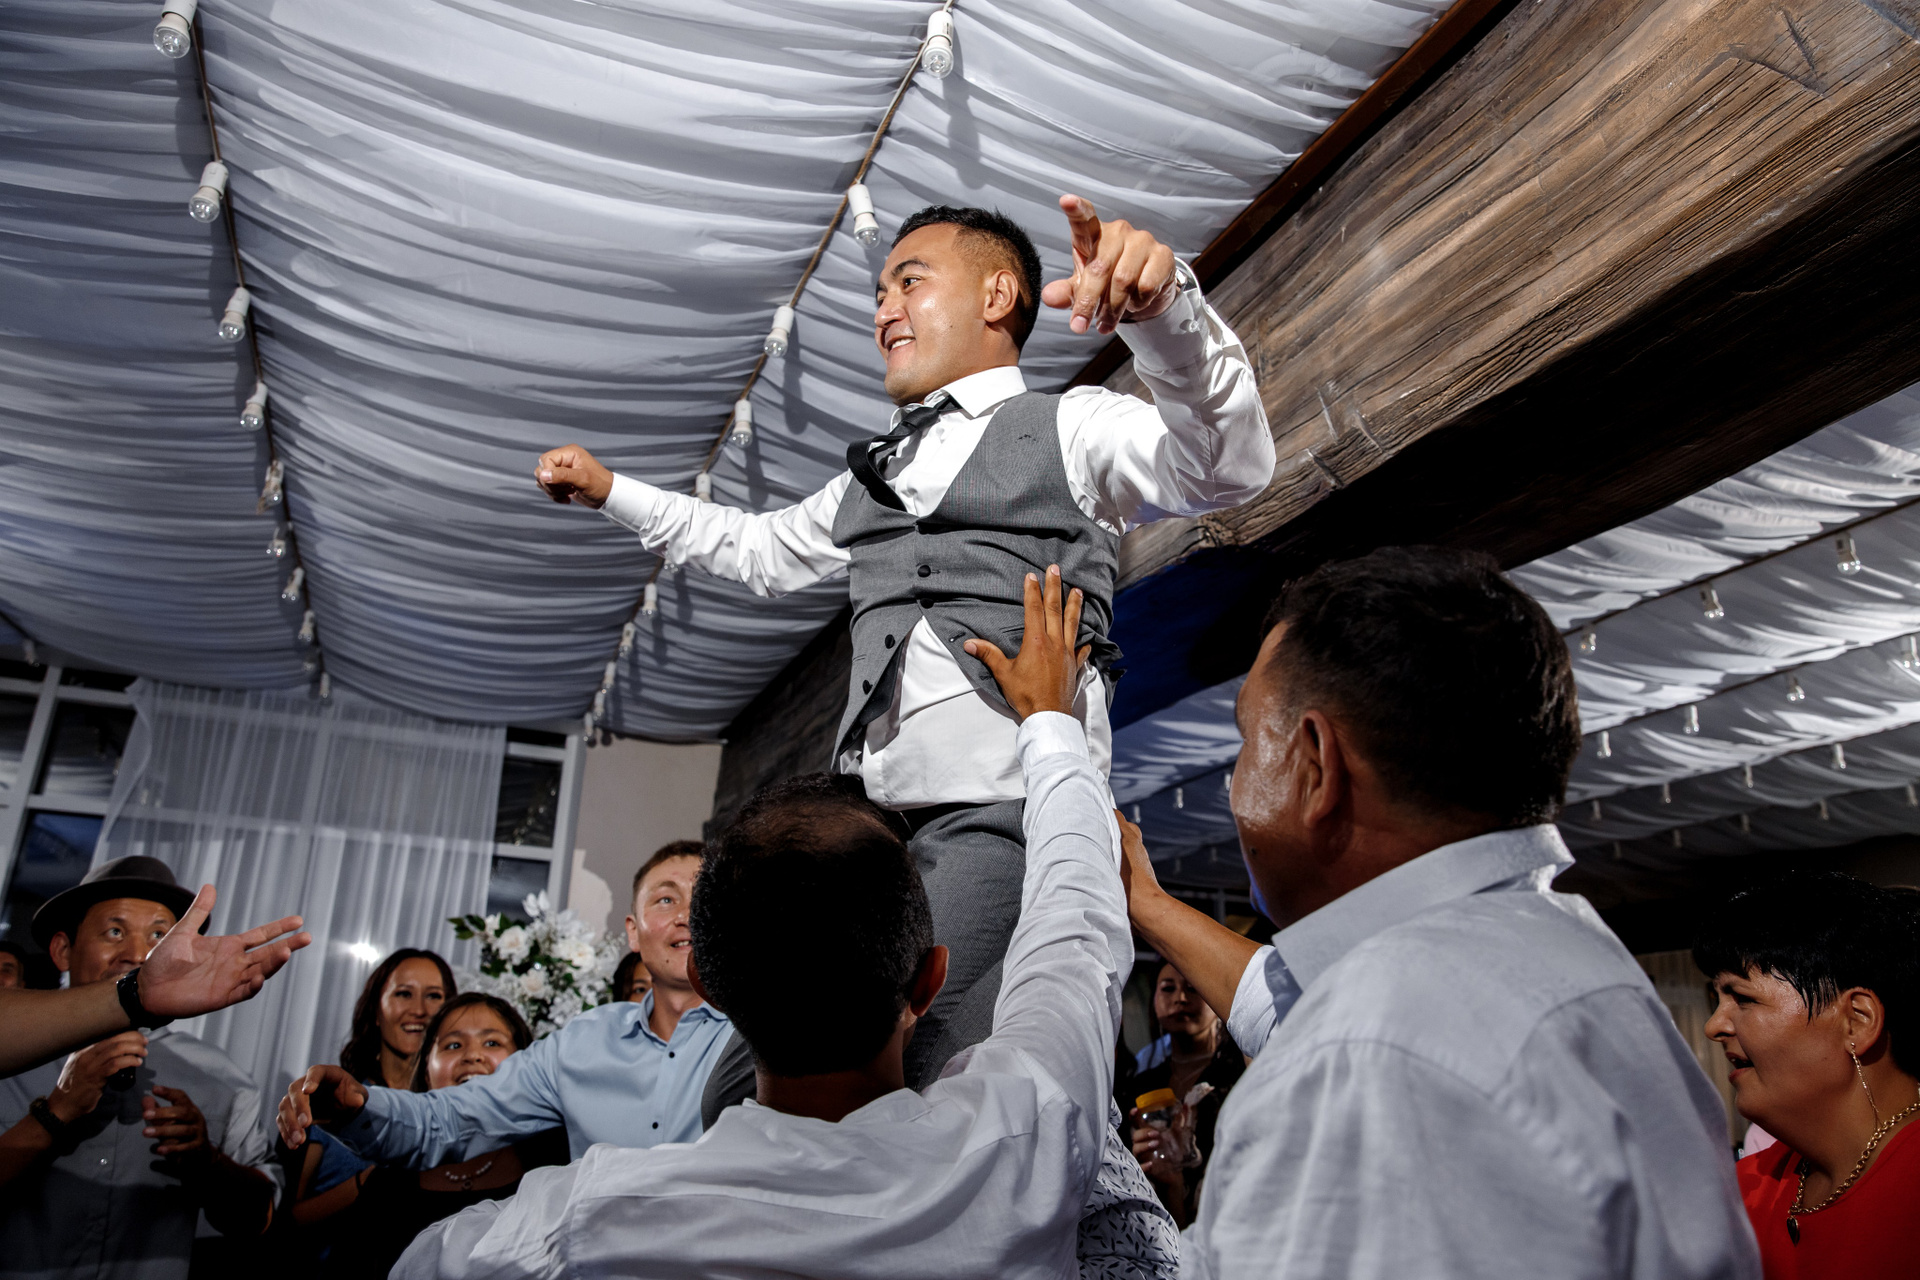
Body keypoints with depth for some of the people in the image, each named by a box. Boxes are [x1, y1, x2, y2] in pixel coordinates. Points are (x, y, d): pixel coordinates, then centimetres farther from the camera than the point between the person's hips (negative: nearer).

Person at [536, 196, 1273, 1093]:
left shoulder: (1069, 428, 8)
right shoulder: (874, 473, 29)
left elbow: (1229, 463, -11)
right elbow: (762, 552, 43)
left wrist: (1161, 306, -30)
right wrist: (610, 491, 40)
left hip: (1001, 816, -6)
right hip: (872, 819, 7)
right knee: (743, 1101, 1)